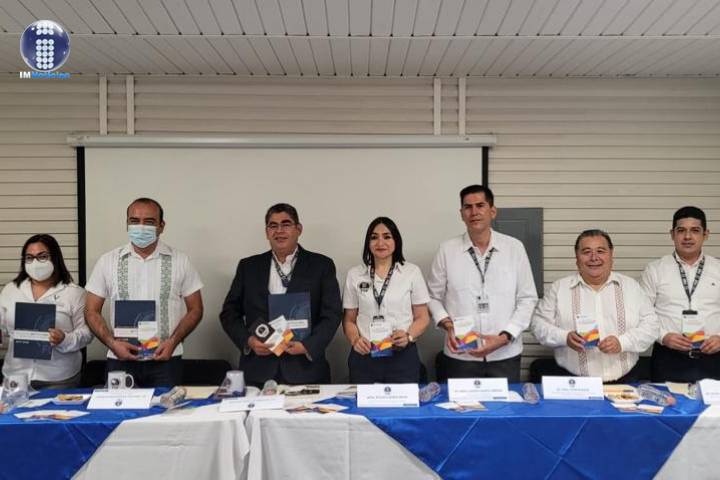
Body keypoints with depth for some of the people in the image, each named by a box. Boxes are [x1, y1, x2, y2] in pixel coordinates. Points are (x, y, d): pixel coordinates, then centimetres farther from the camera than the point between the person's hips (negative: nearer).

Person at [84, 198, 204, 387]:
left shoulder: (179, 261, 2)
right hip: (120, 359, 1)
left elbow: (195, 309, 4)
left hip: (165, 359, -1)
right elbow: (92, 311, 6)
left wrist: (173, 341, -9)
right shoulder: (108, 261, 4)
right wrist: (112, 343, -8)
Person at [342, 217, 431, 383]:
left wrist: (408, 336, -12)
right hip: (364, 357, 1)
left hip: (402, 356, -1)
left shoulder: (412, 272, 3)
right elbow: (349, 320, 11)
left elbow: (422, 317, 6)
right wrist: (355, 340, -8)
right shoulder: (354, 275, 8)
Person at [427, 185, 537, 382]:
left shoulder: (514, 248, 0)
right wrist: (448, 325, -11)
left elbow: (527, 299, 1)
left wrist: (505, 337, -10)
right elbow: (434, 297, 6)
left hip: (505, 356, 0)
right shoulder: (447, 250, 0)